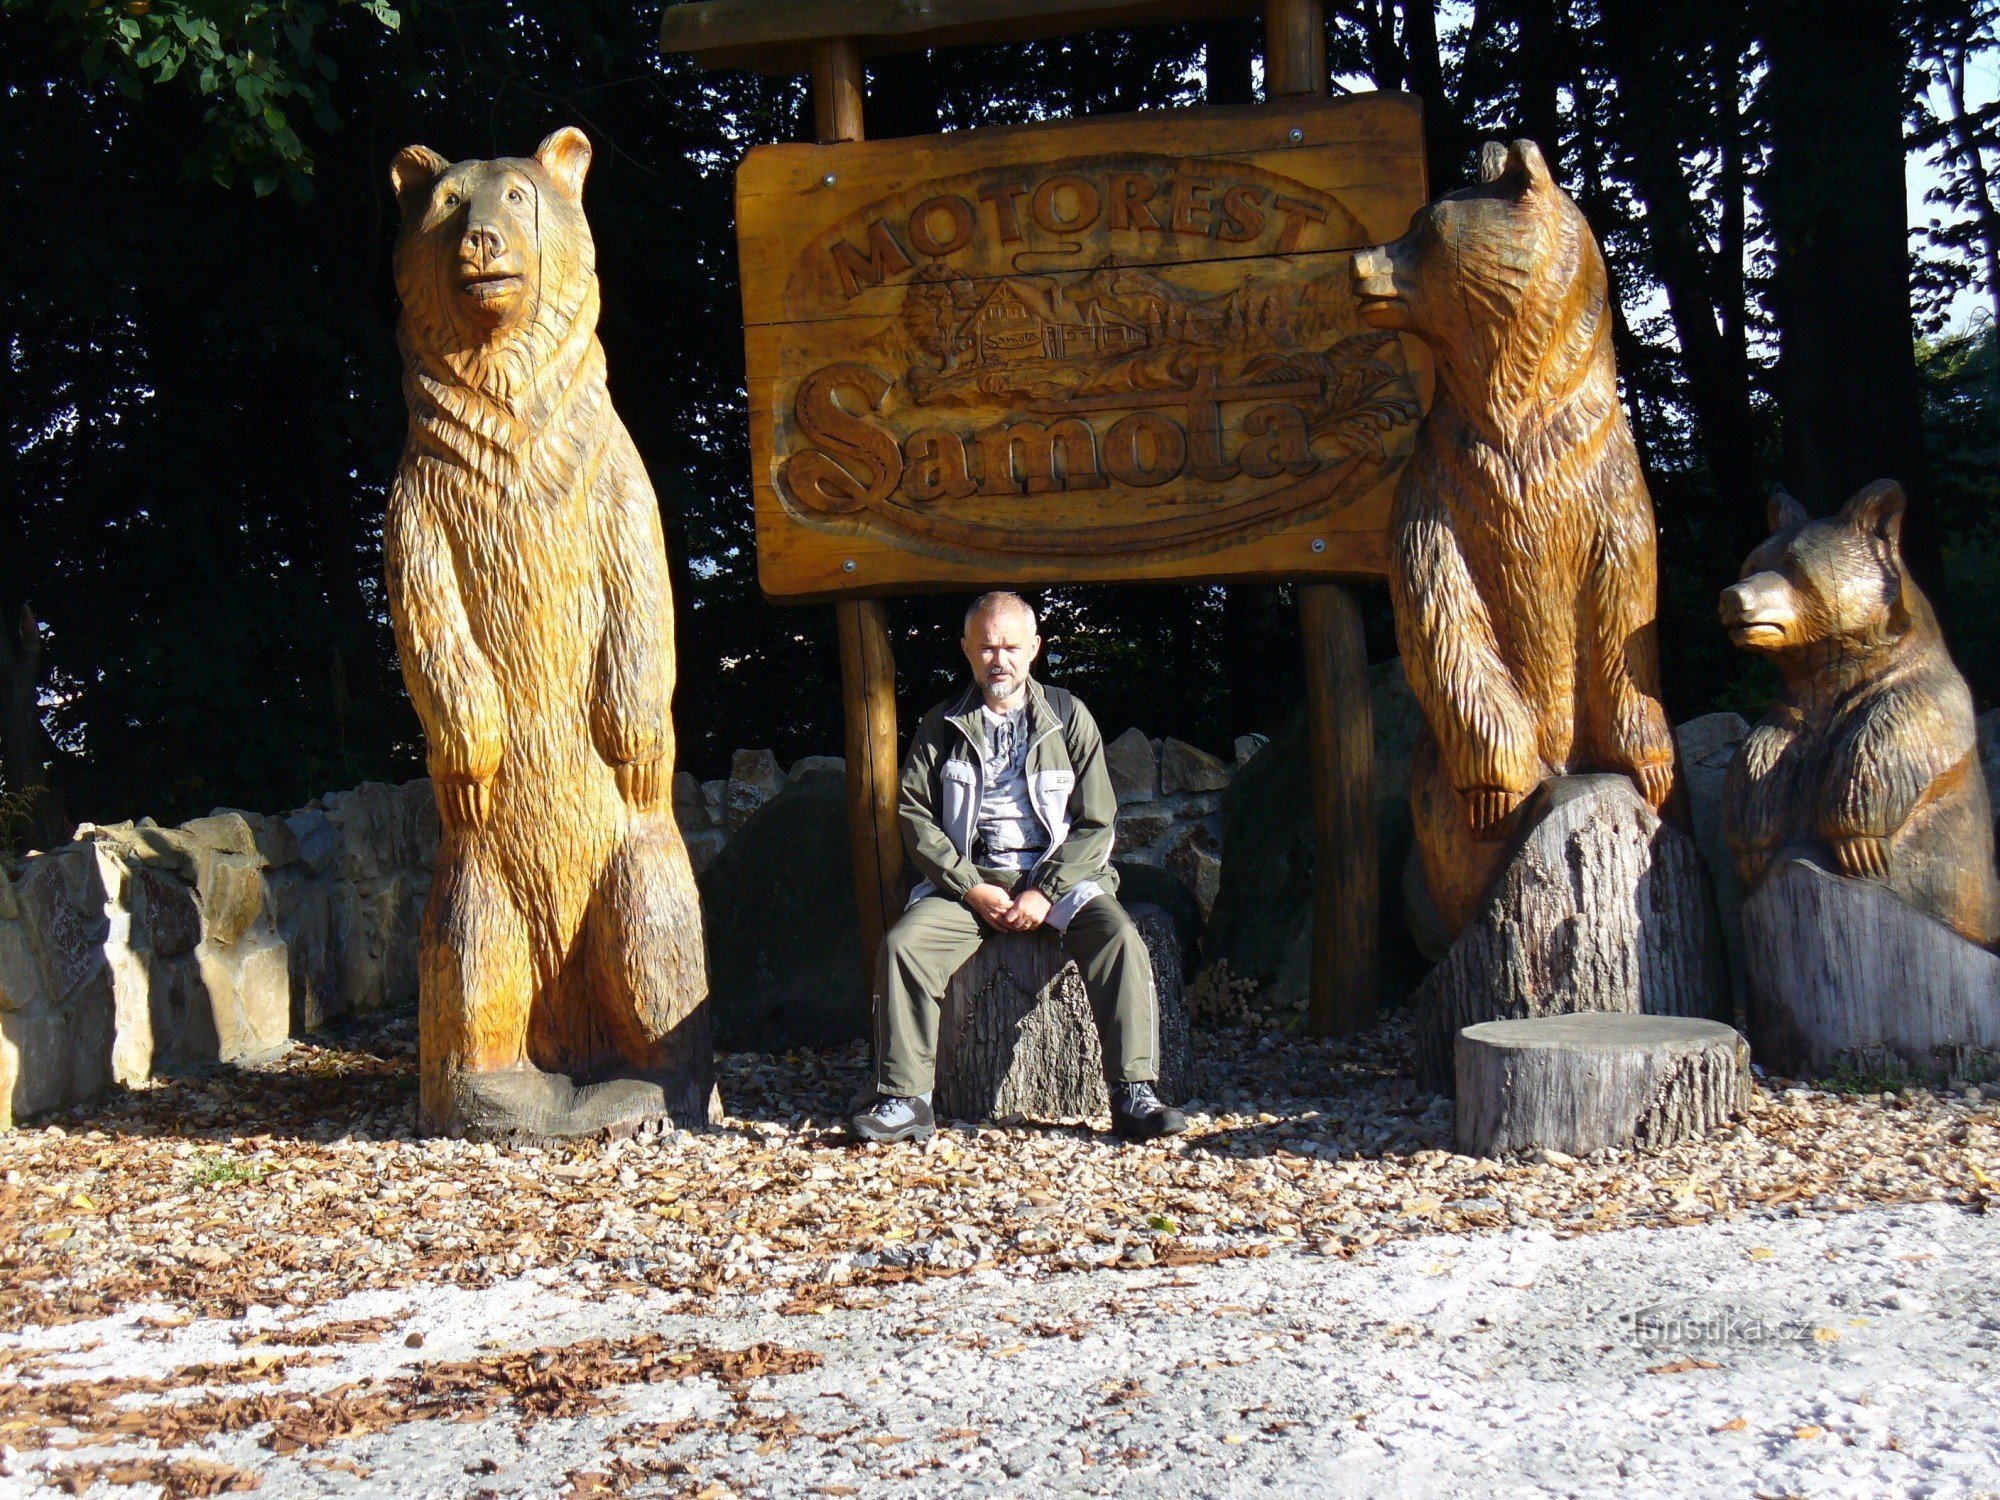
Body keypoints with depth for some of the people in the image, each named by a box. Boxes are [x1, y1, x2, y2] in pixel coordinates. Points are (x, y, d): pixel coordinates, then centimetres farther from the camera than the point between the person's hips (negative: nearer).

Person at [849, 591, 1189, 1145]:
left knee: (1119, 940, -29)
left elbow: (1096, 823, 2)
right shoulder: (942, 726, 11)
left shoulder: (1068, 717, 7)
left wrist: (1045, 893, -12)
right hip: (966, 879, 1)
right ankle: (904, 1102, -20)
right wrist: (970, 888, -10)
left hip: (1059, 876, -1)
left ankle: (1134, 1094, -26)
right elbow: (914, 814, 4)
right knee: (902, 944, -25)